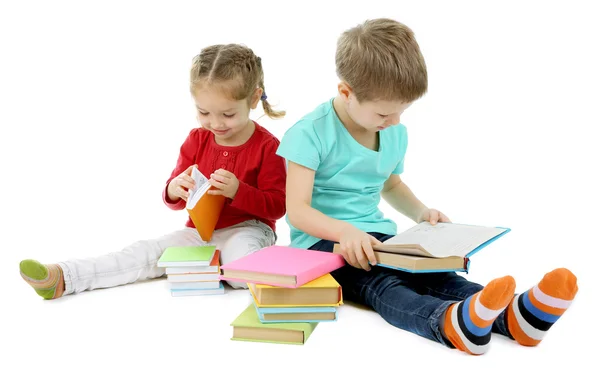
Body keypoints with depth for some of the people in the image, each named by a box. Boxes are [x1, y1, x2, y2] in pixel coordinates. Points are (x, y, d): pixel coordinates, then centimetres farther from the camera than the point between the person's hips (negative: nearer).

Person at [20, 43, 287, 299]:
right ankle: (63, 277, -24)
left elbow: (277, 206, -12)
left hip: (247, 228, -2)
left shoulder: (267, 146, -10)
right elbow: (174, 200, 8)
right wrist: (174, 191, -19)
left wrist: (238, 191, -29)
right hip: (199, 232, 2)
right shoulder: (196, 140, 6)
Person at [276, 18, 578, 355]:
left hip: (376, 236, 6)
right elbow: (297, 210, -18)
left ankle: (512, 315, -46)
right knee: (380, 284, -35)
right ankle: (449, 323, -63)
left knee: (429, 272, -24)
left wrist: (420, 212, 6)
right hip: (324, 240, -5)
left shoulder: (395, 134, 9)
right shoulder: (311, 134, -13)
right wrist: (345, 230, -37)